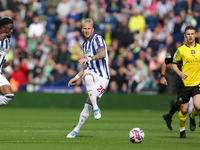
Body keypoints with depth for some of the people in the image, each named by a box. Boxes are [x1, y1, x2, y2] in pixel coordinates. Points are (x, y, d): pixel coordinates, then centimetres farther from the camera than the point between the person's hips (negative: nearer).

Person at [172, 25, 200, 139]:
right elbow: (174, 64, 3)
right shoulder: (181, 50, -1)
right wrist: (180, 73, -15)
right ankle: (182, 129, 27)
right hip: (184, 83, -1)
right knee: (184, 109, 2)